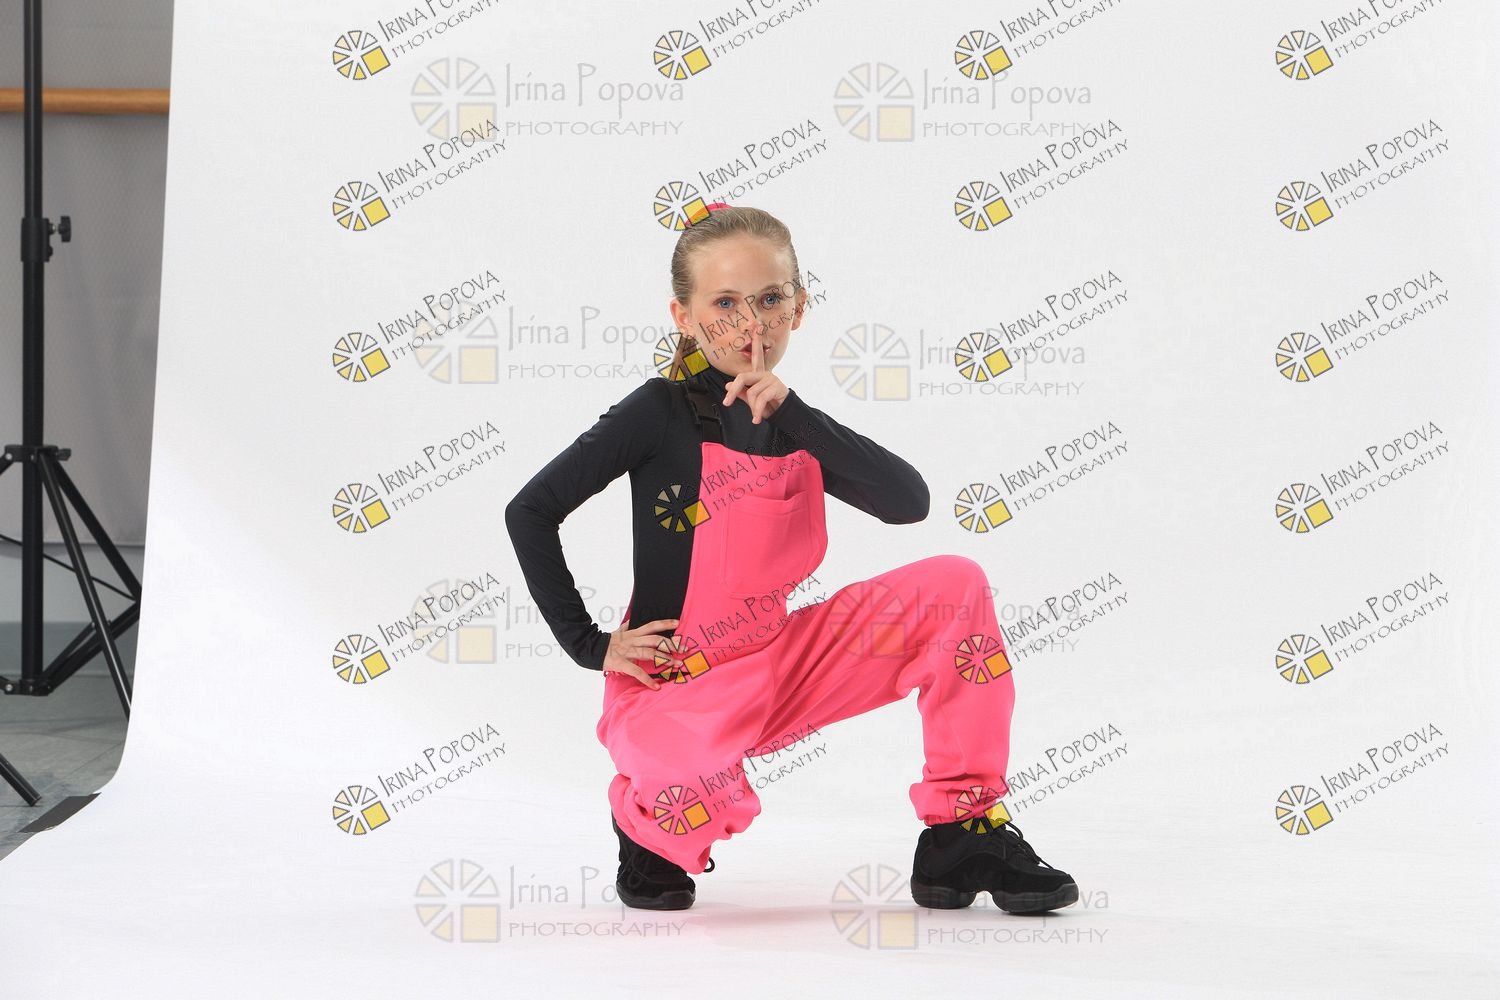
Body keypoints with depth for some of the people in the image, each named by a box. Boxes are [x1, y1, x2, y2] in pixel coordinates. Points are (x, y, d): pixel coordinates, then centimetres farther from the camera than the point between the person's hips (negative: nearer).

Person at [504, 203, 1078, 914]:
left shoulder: (792, 426, 8)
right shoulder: (662, 412, -8)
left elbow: (908, 502, -9)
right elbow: (529, 512, -9)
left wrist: (792, 413, -17)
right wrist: (589, 644, -11)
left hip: (782, 670, 6)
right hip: (675, 686, -6)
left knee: (954, 587, -9)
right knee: (702, 793, -40)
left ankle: (967, 835, -3)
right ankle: (651, 827, 2)